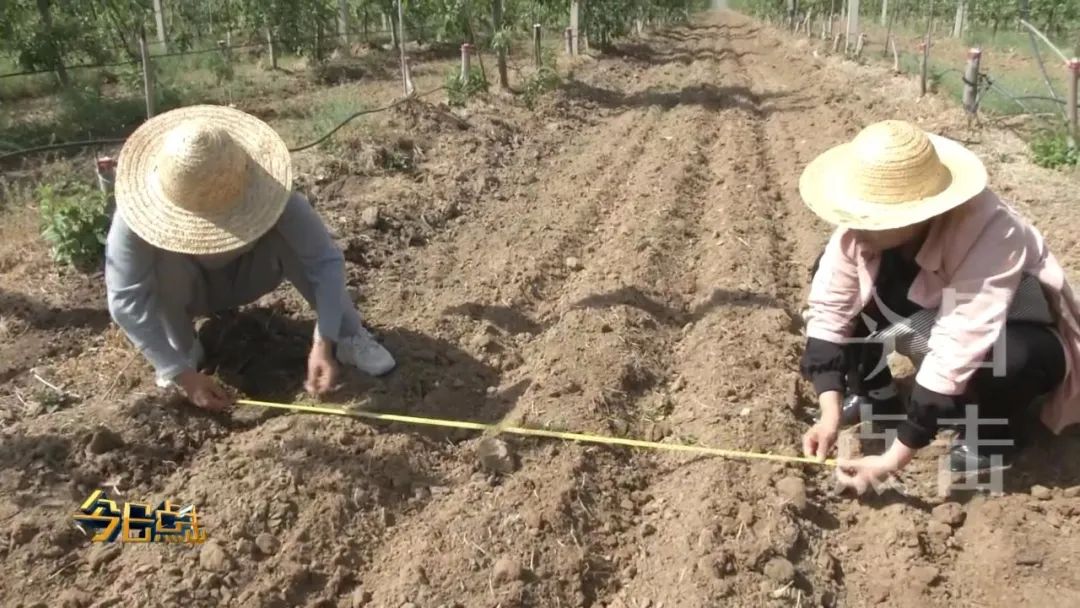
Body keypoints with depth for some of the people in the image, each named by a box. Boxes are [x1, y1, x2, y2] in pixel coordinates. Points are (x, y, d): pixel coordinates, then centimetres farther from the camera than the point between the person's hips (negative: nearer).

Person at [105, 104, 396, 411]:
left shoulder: (262, 189, -34)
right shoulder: (142, 206, -36)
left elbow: (326, 260, -34)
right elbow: (126, 299, -32)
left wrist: (324, 344, -43)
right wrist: (182, 374, -35)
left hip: (247, 274, 0)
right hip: (187, 289, 0)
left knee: (287, 232, -31)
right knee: (165, 256, -35)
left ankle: (348, 337, -17)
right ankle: (182, 350, -8)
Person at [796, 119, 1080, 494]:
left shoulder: (987, 236, -40)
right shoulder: (866, 222, -25)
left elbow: (957, 356, -41)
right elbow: (829, 306, -21)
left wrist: (893, 460, -39)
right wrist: (830, 413, -29)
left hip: (1009, 328, -4)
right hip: (928, 309, 5)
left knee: (1013, 356, -40)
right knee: (833, 279, -15)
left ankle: (991, 433, -4)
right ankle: (876, 397, 4)